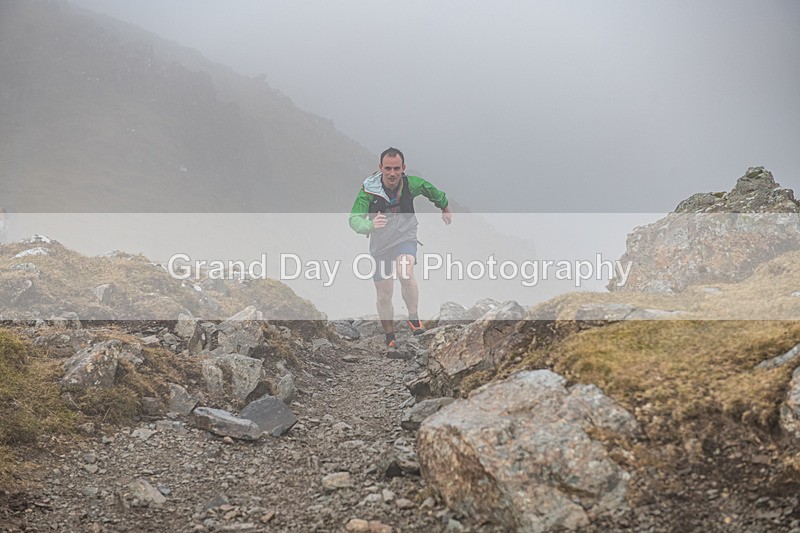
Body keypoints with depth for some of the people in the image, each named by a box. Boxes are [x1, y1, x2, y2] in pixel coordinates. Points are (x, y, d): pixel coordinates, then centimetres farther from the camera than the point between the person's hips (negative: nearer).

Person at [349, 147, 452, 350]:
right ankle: (390, 338, 28)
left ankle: (413, 318, -12)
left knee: (405, 272, -33)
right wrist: (370, 224, -50)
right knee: (384, 297, 6)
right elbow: (354, 220, -28)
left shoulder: (411, 184, -15)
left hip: (405, 239, -1)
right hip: (380, 246, 1)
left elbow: (432, 191, 7)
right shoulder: (368, 190, -21)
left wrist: (445, 209, 24)